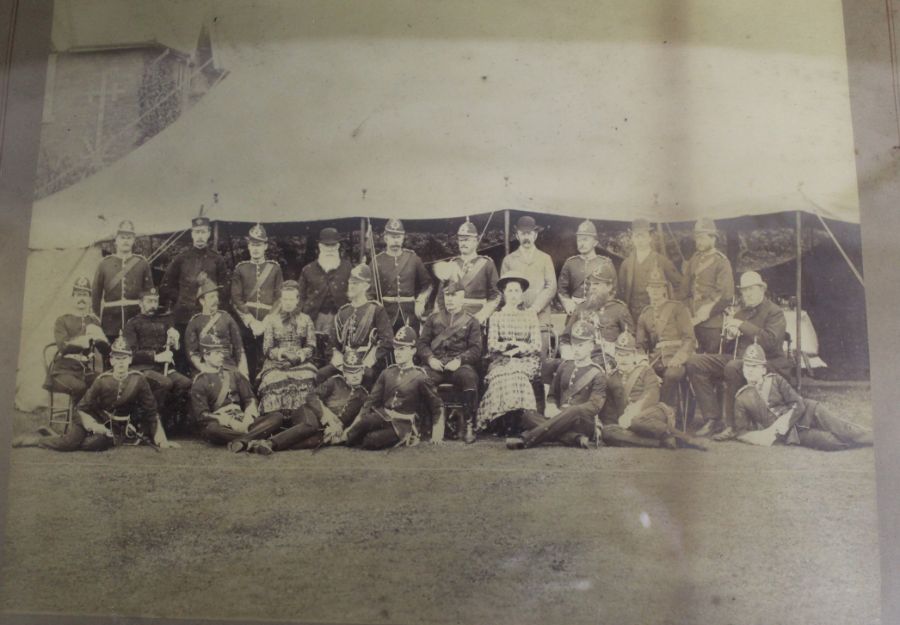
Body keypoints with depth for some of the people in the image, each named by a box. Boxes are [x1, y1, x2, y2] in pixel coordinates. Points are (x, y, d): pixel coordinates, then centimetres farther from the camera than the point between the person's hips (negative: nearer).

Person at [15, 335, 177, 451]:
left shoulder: (138, 380, -13)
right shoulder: (102, 380, -14)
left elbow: (151, 411, -8)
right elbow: (83, 407, -8)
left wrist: (162, 439, -12)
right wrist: (91, 425, -26)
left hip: (116, 425, 1)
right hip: (93, 418, -1)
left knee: (99, 444, -27)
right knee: (71, 441, -25)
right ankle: (39, 438, 3)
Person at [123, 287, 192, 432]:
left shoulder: (164, 320, 22)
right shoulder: (132, 323, 8)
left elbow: (176, 348, 21)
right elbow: (132, 352, -3)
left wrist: (175, 341, -3)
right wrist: (156, 357, -15)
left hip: (164, 367, 4)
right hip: (142, 367, -4)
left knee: (185, 383, -27)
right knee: (165, 383, -35)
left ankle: (172, 422, -16)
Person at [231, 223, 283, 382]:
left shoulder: (275, 268, 7)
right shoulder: (240, 268, 9)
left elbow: (280, 299, 3)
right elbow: (236, 299, 2)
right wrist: (251, 321, -8)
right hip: (246, 325, 1)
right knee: (247, 366, 1)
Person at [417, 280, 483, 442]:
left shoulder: (471, 322, 14)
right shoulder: (433, 318, 20)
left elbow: (476, 349, 4)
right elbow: (422, 343, 13)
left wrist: (459, 360, -14)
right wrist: (430, 358, -8)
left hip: (460, 364, -1)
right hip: (436, 364, 1)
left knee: (469, 377, -36)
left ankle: (469, 426, -26)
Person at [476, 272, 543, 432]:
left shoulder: (531, 315, 17)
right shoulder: (496, 316, 18)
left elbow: (537, 346, 6)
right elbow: (491, 345, 4)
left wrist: (520, 348, -12)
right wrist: (508, 345, -15)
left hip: (526, 360, 0)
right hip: (502, 360, 1)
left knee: (515, 374, -35)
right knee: (502, 375, -35)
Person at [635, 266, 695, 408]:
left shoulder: (678, 307, 6)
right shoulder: (645, 314, 20)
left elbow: (689, 338, -2)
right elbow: (641, 344, 20)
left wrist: (678, 357, -20)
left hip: (676, 356, -4)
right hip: (655, 358, 4)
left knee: (672, 373, -36)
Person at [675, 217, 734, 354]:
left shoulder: (721, 261, -5)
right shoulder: (694, 259, 11)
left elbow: (726, 295, -10)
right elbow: (685, 288, 14)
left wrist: (705, 314, -15)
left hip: (711, 323, -5)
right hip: (693, 320, 5)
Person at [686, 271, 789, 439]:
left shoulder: (774, 312, 1)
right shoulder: (739, 311, 20)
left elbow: (771, 340, -18)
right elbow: (725, 349, 20)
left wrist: (743, 326, -15)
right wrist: (728, 336, -4)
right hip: (735, 358, 7)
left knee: (733, 367, -39)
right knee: (694, 363, -11)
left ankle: (731, 425, -27)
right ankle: (712, 418, -14)